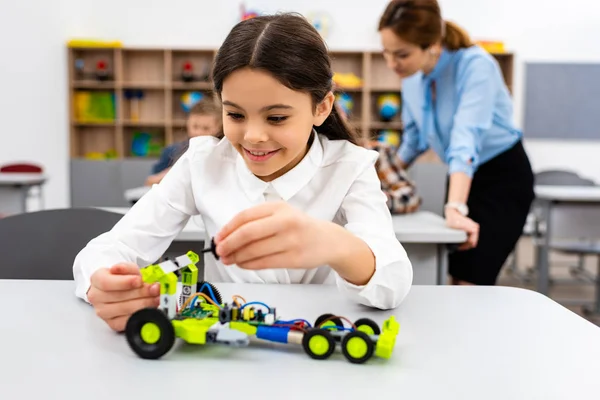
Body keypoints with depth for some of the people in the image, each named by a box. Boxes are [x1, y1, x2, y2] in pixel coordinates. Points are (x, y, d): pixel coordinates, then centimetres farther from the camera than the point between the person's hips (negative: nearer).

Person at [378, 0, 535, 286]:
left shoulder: (474, 65, -27)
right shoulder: (411, 76, -6)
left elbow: (466, 139, -40)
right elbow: (413, 138, 8)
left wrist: (455, 209, -49)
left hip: (504, 177, -7)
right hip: (462, 178, 7)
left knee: (471, 282, -14)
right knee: (456, 280, 9)